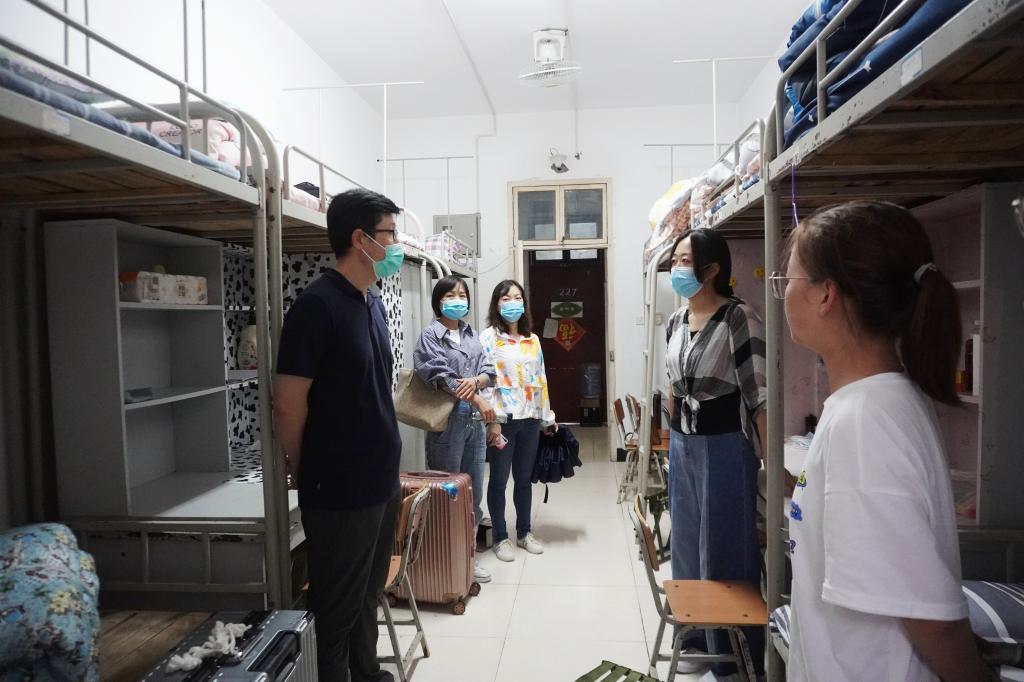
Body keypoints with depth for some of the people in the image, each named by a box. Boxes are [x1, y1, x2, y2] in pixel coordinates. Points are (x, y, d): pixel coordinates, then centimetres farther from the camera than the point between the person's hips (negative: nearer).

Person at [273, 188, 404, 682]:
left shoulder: (373, 302, 7)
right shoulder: (317, 305, -18)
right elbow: (288, 407, -16)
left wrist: (386, 464, 15)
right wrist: (307, 473, -2)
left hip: (382, 482, 7)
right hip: (338, 492, -7)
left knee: (368, 596, 23)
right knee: (336, 609, 11)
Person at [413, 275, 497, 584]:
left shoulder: (471, 334, 13)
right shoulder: (430, 335, -6)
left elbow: (489, 370, 7)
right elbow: (440, 377, -16)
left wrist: (475, 381, -16)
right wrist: (478, 399, -16)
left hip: (474, 421, 7)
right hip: (447, 421, -6)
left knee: (475, 493, 13)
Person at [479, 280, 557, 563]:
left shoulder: (532, 339, 12)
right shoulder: (488, 338, -5)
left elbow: (540, 380, 14)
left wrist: (547, 418, 13)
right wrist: (492, 420, -17)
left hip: (530, 419, 5)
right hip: (504, 420, -5)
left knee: (524, 479, 15)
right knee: (499, 480, 6)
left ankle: (524, 532, 30)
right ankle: (500, 537, 21)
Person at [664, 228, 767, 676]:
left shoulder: (738, 317, -14)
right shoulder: (676, 321, 8)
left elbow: (759, 393, -17)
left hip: (723, 445, -7)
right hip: (682, 445, 7)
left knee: (724, 550, 4)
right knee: (688, 544, 16)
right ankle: (699, 640, 35)